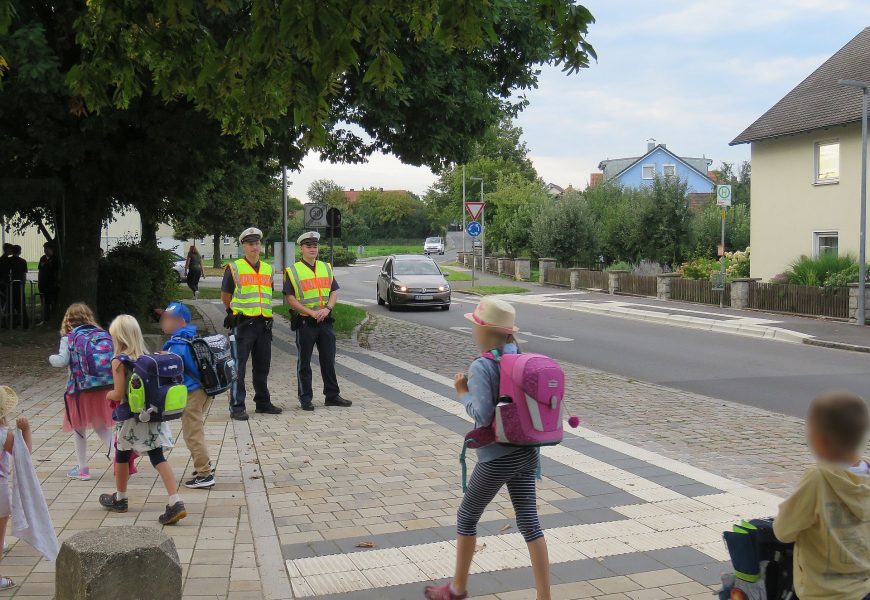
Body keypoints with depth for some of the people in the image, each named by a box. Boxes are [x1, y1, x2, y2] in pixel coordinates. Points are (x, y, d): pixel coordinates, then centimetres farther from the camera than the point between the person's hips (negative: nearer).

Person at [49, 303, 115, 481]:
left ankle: (82, 468, 18)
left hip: (80, 389, -3)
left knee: (79, 428, 12)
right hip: (103, 389, 3)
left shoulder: (68, 338, -4)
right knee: (102, 426, 15)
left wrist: (52, 358, 7)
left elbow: (63, 361, -13)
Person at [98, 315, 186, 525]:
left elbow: (119, 393, -15)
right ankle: (176, 502, -10)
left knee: (122, 456, 18)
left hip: (132, 418, -5)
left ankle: (120, 499, 36)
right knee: (158, 458, 3)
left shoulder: (119, 361, -13)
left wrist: (108, 395, 5)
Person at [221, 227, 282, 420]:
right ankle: (237, 407, 0)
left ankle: (263, 402, 24)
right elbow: (225, 297, 5)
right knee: (238, 366, -4)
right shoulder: (234, 268, -2)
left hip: (264, 323, 5)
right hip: (242, 324, -5)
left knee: (262, 366, 13)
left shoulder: (267, 269, 13)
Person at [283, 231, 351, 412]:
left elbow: (334, 292, 10)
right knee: (304, 363, 3)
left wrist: (327, 309, -9)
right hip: (305, 322, -4)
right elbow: (290, 298, -8)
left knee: (328, 361, 9)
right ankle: (306, 399, 11)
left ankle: (332, 395, 18)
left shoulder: (326, 268, 12)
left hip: (325, 321, 4)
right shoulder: (292, 271, -3)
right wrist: (311, 312, -17)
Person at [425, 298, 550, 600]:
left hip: (497, 457, -6)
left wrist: (463, 393, -6)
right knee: (529, 520, 11)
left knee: (467, 516, 14)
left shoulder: (482, 366, -17)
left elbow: (482, 415, -23)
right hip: (527, 451, 6)